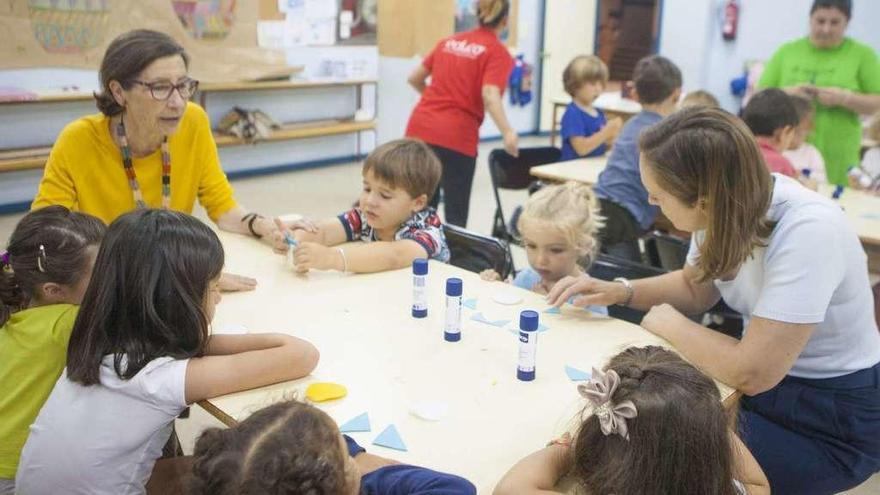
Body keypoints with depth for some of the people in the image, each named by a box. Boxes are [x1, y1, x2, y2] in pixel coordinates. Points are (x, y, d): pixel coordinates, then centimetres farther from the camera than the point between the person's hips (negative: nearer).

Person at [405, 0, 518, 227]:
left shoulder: (448, 42, 15)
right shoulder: (498, 52, -2)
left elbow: (414, 78, 21)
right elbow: (490, 95, -18)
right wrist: (507, 132, -27)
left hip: (419, 128, 6)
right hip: (456, 136, -5)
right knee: (456, 210, 5)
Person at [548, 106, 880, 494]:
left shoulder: (807, 232, -32)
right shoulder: (729, 205, -11)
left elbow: (752, 373, -33)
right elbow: (695, 289, 8)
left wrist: (670, 325, -17)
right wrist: (621, 292, -8)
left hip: (833, 422, -6)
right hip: (765, 377, 6)